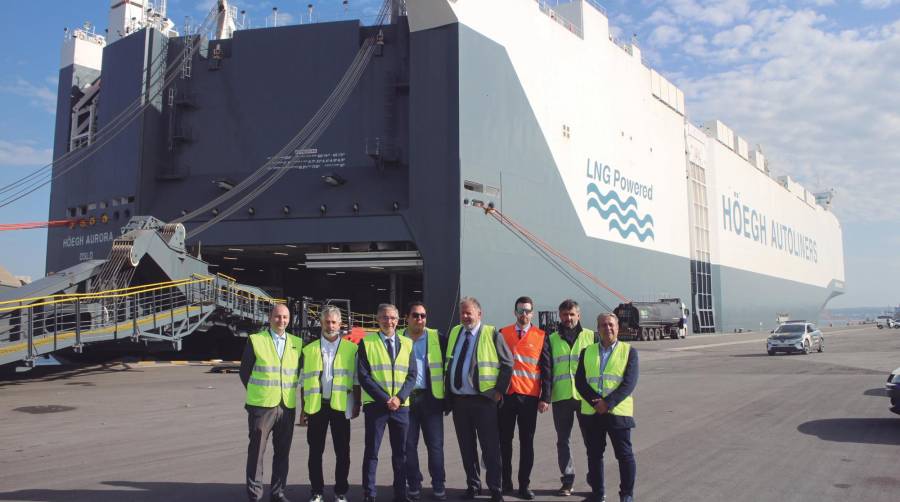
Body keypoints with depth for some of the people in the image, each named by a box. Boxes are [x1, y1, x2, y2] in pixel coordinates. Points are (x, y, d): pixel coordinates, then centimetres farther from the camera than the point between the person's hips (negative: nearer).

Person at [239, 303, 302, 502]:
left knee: (283, 452, 9)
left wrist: (290, 391, 12)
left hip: (288, 406, 3)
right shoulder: (255, 340, -2)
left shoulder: (297, 342, 8)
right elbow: (244, 371, 4)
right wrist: (256, 393, 8)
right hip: (262, 405, -3)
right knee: (256, 450, 2)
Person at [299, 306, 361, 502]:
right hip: (316, 405, 1)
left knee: (342, 451, 4)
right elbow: (304, 382, 9)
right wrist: (303, 409, 6)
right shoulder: (309, 350, 9)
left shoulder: (351, 349, 5)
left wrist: (357, 405, -1)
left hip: (341, 406, -1)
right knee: (315, 451, 6)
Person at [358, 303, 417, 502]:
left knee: (401, 452, 8)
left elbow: (412, 375, 6)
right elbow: (363, 376, -6)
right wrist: (385, 399, -12)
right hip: (375, 404, -3)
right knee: (371, 451, 1)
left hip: (401, 406, 3)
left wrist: (399, 398, -10)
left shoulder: (407, 343, 10)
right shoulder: (366, 342, 1)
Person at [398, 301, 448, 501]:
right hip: (405, 398, 1)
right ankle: (413, 486, 18)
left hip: (431, 397, -1)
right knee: (409, 445, 7)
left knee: (435, 444, 3)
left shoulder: (437, 338, 3)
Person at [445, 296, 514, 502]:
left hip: (483, 400, -5)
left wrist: (499, 390, -8)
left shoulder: (492, 334, -7)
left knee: (490, 447, 0)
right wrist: (448, 389, 12)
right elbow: (448, 363, 19)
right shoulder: (454, 333, 10)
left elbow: (507, 363, -5)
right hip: (458, 399, 5)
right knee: (466, 446, 13)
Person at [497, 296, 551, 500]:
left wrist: (545, 398, -4)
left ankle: (524, 485, 14)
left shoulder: (541, 336, 1)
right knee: (504, 440, 8)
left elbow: (546, 369, 1)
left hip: (529, 397, -1)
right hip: (505, 395, 1)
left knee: (527, 442, 5)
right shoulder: (503, 334, 6)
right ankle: (505, 482, 19)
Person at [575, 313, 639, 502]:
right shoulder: (587, 352, 11)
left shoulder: (629, 351, 3)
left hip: (618, 411, -3)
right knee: (594, 454, 9)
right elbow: (580, 381, 3)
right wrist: (595, 402, -12)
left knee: (624, 455, 2)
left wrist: (608, 403, -16)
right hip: (591, 412, 3)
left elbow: (629, 383, -7)